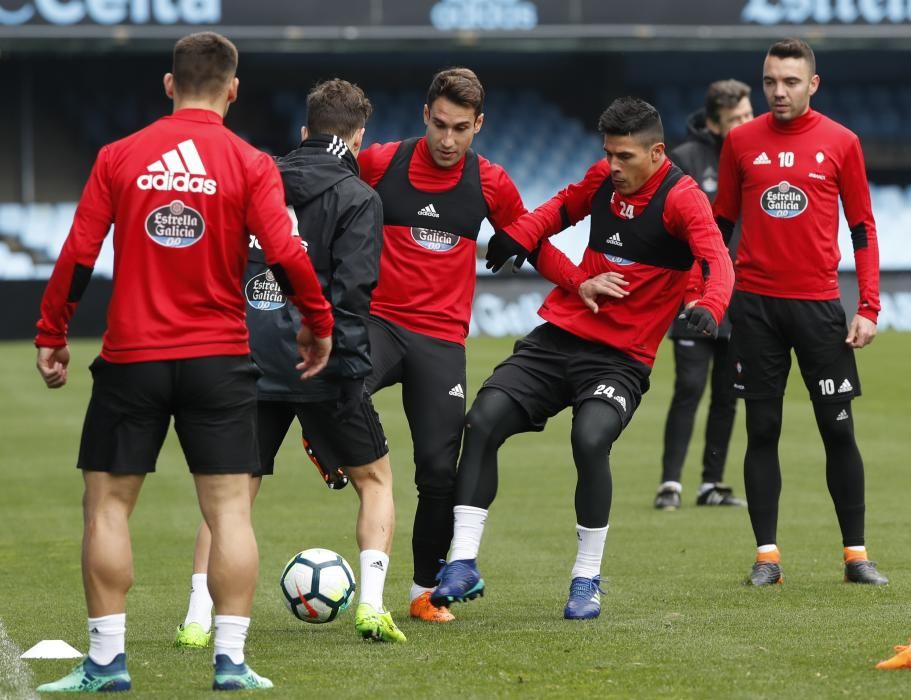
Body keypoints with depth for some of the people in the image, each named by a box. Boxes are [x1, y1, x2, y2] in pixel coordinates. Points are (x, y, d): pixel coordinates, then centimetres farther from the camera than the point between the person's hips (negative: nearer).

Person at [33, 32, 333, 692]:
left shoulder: (118, 157, 1)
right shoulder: (250, 164, -3)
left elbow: (77, 255, -1)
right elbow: (286, 255, -10)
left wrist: (52, 335, 9)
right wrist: (318, 323, 5)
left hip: (131, 358, 1)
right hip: (219, 358, 0)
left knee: (107, 504, 8)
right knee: (230, 508, 4)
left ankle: (106, 660, 6)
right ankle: (231, 660, -1)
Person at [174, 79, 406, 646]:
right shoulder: (357, 198, -4)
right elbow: (351, 292, -14)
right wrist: (351, 371, -14)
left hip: (248, 363, 4)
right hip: (318, 366, -4)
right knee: (375, 477, 14)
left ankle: (199, 617, -1)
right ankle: (371, 606, 0)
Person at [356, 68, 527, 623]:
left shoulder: (491, 184, 4)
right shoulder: (378, 163, -2)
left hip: (442, 339, 2)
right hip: (377, 321, -2)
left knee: (439, 469, -1)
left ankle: (425, 591, 16)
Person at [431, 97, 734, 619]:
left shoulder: (682, 198, -12)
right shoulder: (603, 178, 6)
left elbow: (719, 263, -26)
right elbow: (559, 210, 25)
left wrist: (709, 308, -48)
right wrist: (518, 236, 4)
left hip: (621, 356, -5)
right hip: (559, 335, 5)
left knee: (591, 439, -30)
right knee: (483, 421, -12)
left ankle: (587, 579, -10)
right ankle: (463, 565, -5)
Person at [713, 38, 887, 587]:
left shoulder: (841, 143, 1)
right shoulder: (741, 141, 5)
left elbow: (863, 228, 4)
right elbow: (721, 222, 12)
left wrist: (869, 307, -3)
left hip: (819, 304, -1)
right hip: (756, 304, 1)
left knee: (839, 429, 0)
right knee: (762, 431, 2)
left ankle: (857, 554, 8)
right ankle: (767, 556, 7)